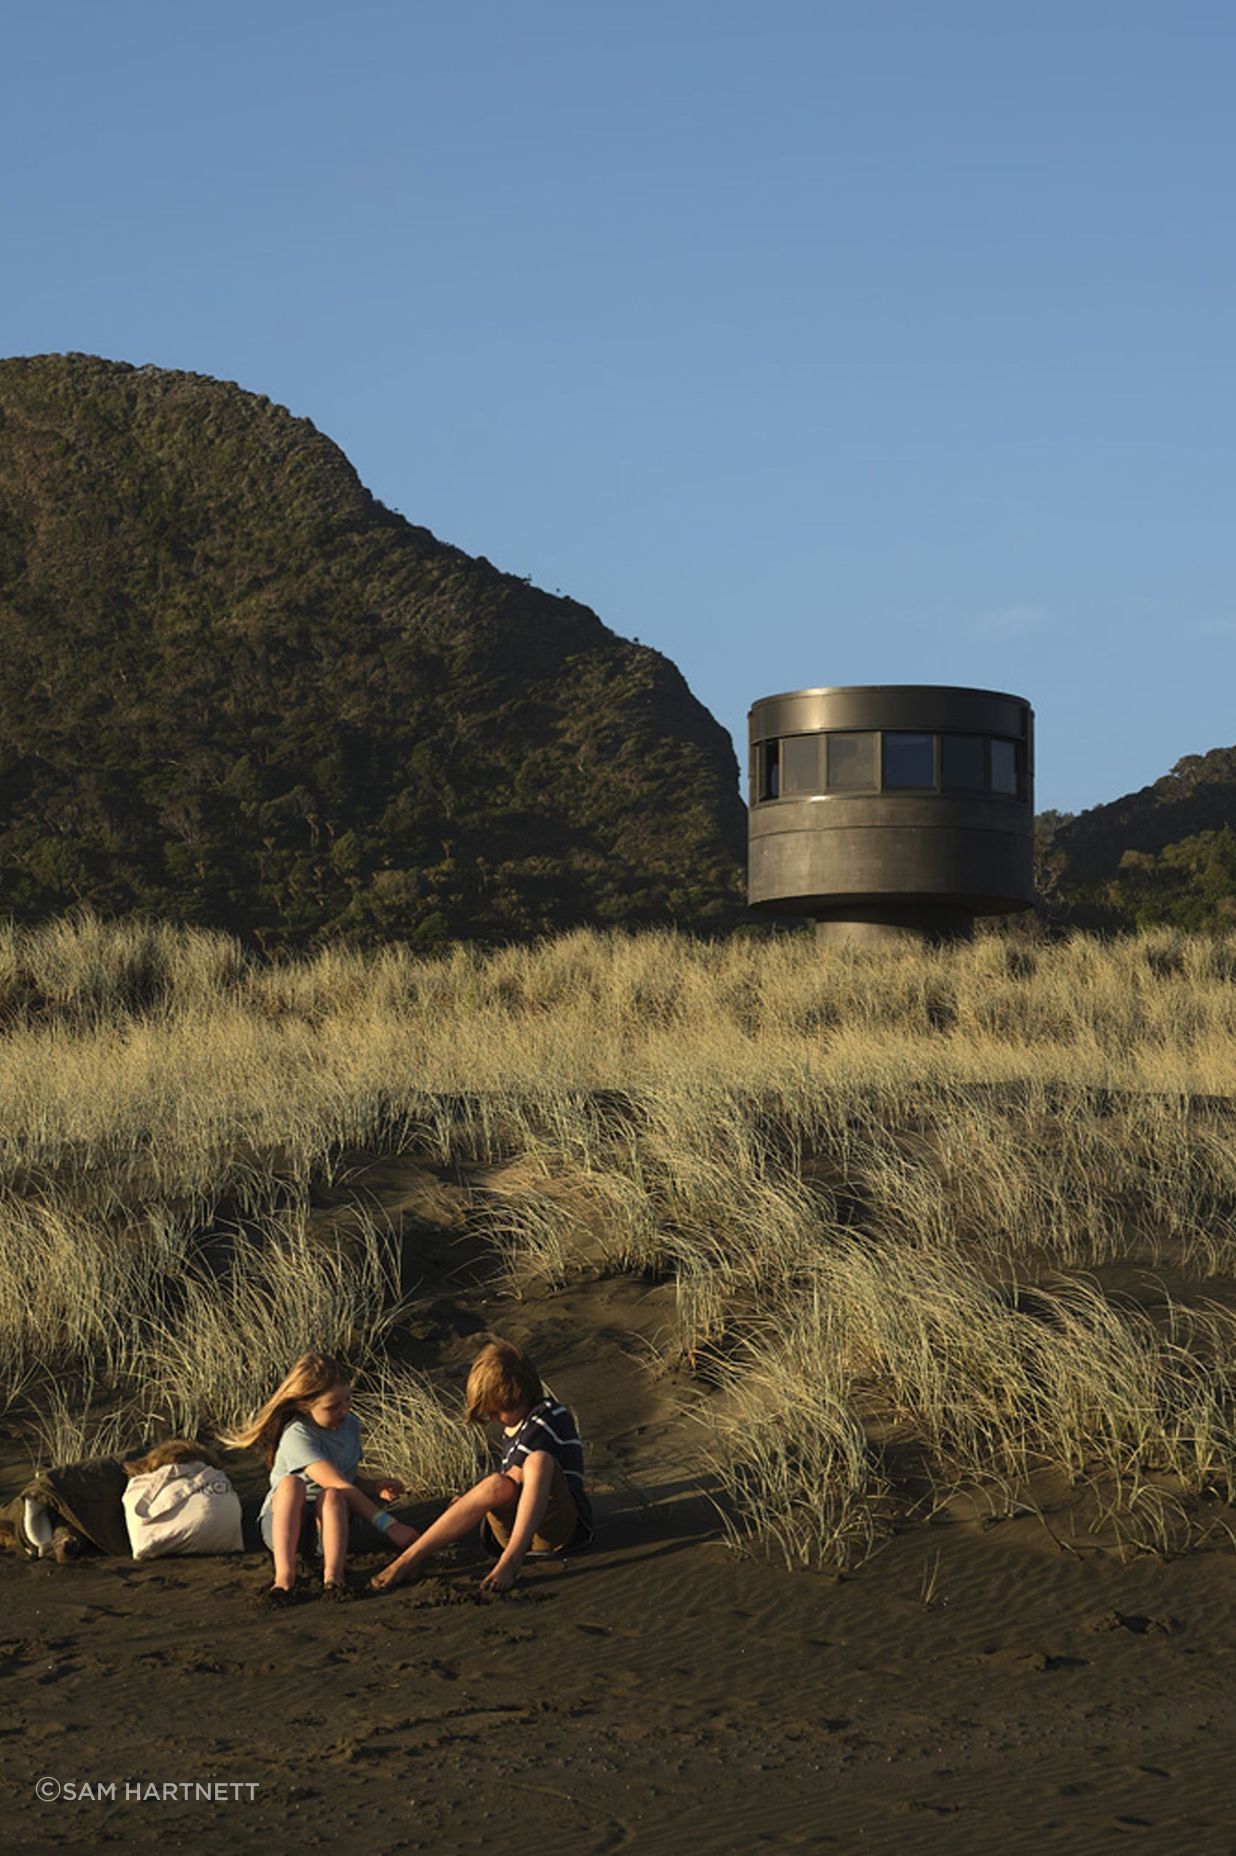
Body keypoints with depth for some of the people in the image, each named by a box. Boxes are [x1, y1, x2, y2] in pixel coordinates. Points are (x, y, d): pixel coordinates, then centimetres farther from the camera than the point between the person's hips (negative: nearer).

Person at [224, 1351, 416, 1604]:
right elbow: (339, 1485, -28)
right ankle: (284, 1576, -46)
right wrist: (387, 1524, -33)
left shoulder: (350, 1424, 5)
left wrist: (374, 1486, -2)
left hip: (327, 1520, 4)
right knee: (292, 1483, -37)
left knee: (330, 1497, -32)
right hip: (284, 1520, -4)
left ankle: (333, 1575, -47)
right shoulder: (297, 1435, -19)